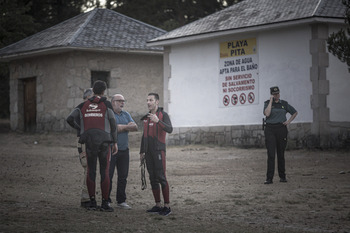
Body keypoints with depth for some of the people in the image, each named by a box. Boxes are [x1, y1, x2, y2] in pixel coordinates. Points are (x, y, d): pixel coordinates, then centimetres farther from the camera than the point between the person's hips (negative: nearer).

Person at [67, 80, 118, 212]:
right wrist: (115, 143, 3)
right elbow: (112, 124, -3)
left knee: (91, 171, 7)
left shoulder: (83, 105, 9)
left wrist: (79, 128, 18)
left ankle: (92, 202, 6)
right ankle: (104, 203, -1)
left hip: (89, 142, 3)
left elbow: (70, 119, 1)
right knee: (104, 172, 0)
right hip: (104, 141, -3)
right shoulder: (106, 105, 0)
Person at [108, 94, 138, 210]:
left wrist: (122, 127, -11)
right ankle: (106, 200, 1)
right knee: (108, 176, -4)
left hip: (124, 150, 6)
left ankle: (121, 201, 14)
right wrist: (127, 126, -7)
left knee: (123, 177, 7)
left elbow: (135, 127, 3)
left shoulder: (126, 114, 15)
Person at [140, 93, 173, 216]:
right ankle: (158, 205, 11)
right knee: (153, 178, 6)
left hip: (159, 150, -7)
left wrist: (158, 121, -35)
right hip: (148, 152, 7)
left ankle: (167, 206, -7)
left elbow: (169, 129, -22)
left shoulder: (163, 115, -6)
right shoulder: (146, 117, 16)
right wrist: (142, 152, 19)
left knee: (161, 177, -11)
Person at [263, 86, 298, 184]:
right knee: (271, 154, -9)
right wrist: (271, 101, -11)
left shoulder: (284, 104, 9)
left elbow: (295, 112, 20)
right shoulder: (267, 103, 3)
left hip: (281, 129, 2)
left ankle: (282, 176, 18)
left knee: (281, 153, 7)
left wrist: (289, 121, 5)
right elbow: (267, 114, -17)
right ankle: (269, 178, -10)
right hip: (270, 129, -2)